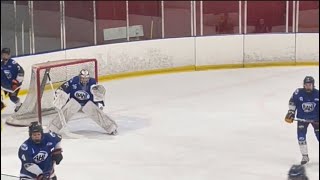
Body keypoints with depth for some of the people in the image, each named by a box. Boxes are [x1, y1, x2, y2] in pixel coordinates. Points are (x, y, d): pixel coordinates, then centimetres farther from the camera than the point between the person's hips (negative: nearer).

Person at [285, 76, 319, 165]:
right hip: (302, 117, 1)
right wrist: (290, 113, -6)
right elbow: (292, 102, -1)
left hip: (315, 118, 0)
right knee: (301, 136, -9)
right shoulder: (298, 93, -16)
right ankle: (305, 156, 5)